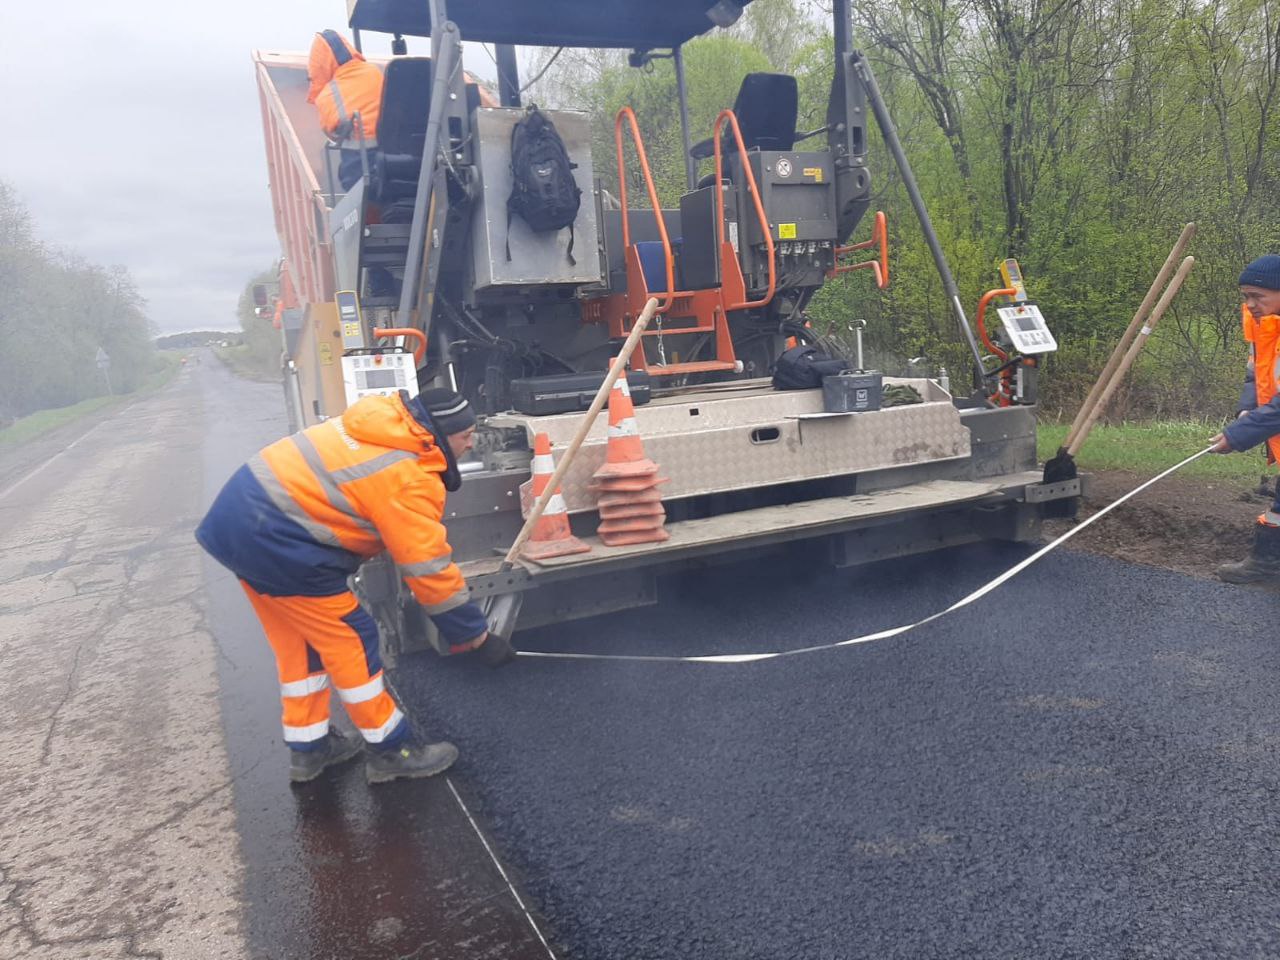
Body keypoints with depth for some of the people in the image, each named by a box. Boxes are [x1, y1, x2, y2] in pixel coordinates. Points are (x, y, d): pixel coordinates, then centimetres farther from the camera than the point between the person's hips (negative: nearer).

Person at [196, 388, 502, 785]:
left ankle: (309, 747, 33)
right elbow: (429, 570, -14)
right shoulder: (410, 480, -18)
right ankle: (391, 750, 15)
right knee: (351, 640, 2)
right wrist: (474, 632, -3)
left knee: (299, 642, 19)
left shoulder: (386, 422, 8)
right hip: (275, 536, -10)